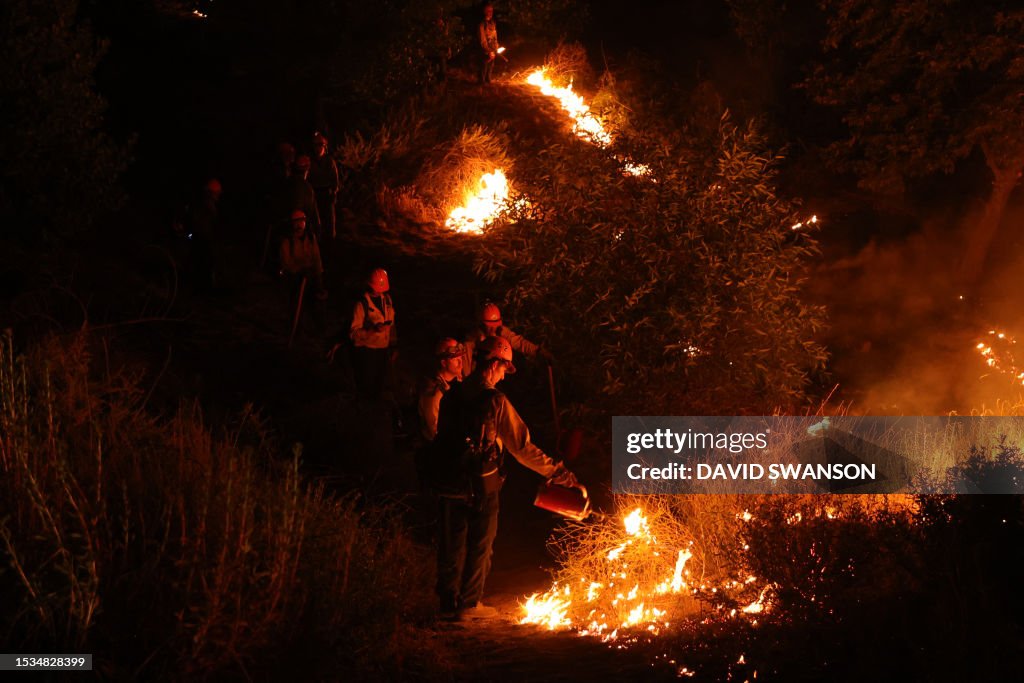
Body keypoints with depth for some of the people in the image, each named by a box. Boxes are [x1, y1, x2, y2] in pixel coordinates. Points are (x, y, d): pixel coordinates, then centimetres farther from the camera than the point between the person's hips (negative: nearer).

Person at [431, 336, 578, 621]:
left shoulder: (451, 397, 1)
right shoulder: (495, 401, -15)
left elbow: (441, 436, 7)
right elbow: (522, 447, -13)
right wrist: (556, 472, -6)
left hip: (450, 484, 5)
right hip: (482, 485, -5)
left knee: (451, 546, 14)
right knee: (479, 546, 10)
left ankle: (448, 603, 20)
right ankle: (469, 603, 16)